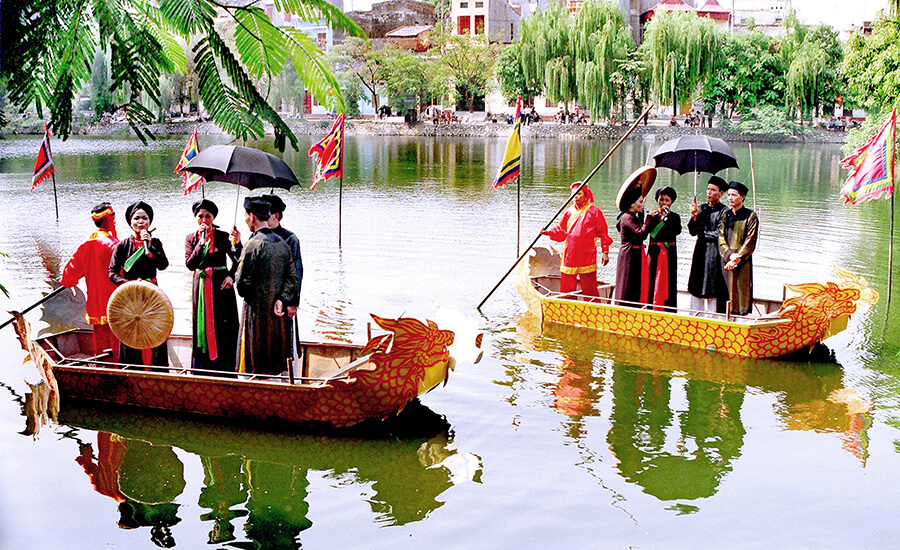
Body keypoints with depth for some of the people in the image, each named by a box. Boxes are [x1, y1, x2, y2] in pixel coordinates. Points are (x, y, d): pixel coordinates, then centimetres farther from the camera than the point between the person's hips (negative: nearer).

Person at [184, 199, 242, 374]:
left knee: (224, 328, -3)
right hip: (201, 286, 2)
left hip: (221, 286, -2)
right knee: (203, 327, 5)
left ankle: (224, 370, 3)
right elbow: (190, 264, -7)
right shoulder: (191, 238, 5)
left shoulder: (223, 236, -1)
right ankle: (203, 370, 12)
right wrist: (201, 242, -14)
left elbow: (237, 261, 1)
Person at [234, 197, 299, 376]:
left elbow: (242, 282, -14)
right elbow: (292, 276, 3)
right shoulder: (282, 243, 6)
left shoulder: (254, 244, -15)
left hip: (257, 311, -7)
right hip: (277, 314, 7)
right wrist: (281, 300, -5)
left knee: (256, 366, 1)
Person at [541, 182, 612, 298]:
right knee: (566, 288, 7)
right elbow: (561, 231, 14)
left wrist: (605, 252, -1)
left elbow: (603, 233, 3)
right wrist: (549, 232, -5)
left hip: (587, 256, -4)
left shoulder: (594, 211, 2)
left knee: (589, 289, -2)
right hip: (569, 256, 4)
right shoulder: (569, 212, 13)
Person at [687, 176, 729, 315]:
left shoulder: (724, 211, -5)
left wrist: (702, 234, 1)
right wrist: (694, 216, -10)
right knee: (697, 290, 4)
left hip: (715, 254, -5)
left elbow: (719, 234, -10)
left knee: (713, 291, -6)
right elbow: (692, 232, 5)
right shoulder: (701, 209, 12)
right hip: (700, 252, 5)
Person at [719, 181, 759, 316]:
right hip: (726, 261, 4)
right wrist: (729, 255, -11)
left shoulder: (750, 216, 0)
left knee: (743, 293, -6)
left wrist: (737, 258, -14)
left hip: (743, 262, -4)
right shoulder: (726, 215, 13)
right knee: (729, 292, 4)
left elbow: (750, 241, -6)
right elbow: (721, 239, 6)